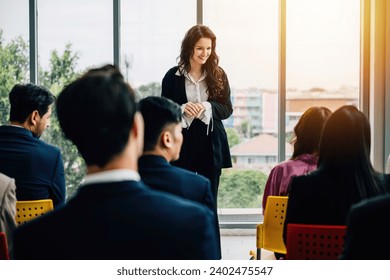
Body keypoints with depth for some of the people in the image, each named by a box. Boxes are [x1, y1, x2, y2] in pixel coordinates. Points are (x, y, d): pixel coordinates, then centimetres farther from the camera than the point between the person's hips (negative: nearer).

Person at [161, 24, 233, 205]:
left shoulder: (218, 75, 2)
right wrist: (183, 108, -18)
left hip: (211, 144, 1)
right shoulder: (173, 76, -1)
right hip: (182, 143, -1)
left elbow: (227, 109, 3)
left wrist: (207, 107, -16)